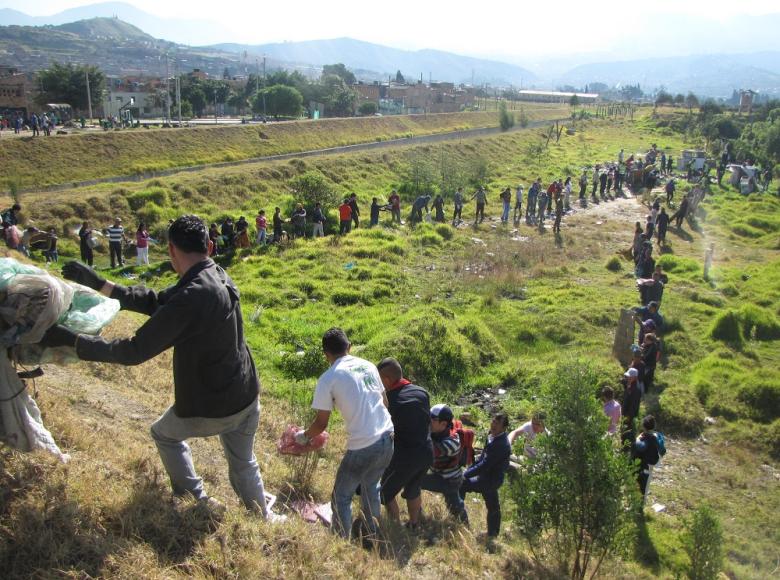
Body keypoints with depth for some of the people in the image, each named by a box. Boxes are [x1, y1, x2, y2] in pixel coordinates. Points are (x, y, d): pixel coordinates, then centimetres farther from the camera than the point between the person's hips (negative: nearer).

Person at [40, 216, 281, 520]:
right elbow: (155, 301, 5)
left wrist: (69, 339, -18)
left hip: (209, 409, -7)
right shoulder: (219, 276, -2)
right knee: (243, 464, 26)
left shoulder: (190, 298, -30)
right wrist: (100, 284, 5)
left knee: (164, 434, 26)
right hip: (247, 397, 7)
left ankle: (198, 500, 32)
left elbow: (134, 351, -25)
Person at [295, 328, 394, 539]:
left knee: (341, 496, 16)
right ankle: (373, 534, 45)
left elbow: (321, 424, -4)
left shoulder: (328, 378, -8)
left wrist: (304, 436, 16)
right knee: (371, 485, 30)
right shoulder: (369, 366, 7)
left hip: (362, 447, -6)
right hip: (387, 438, 7)